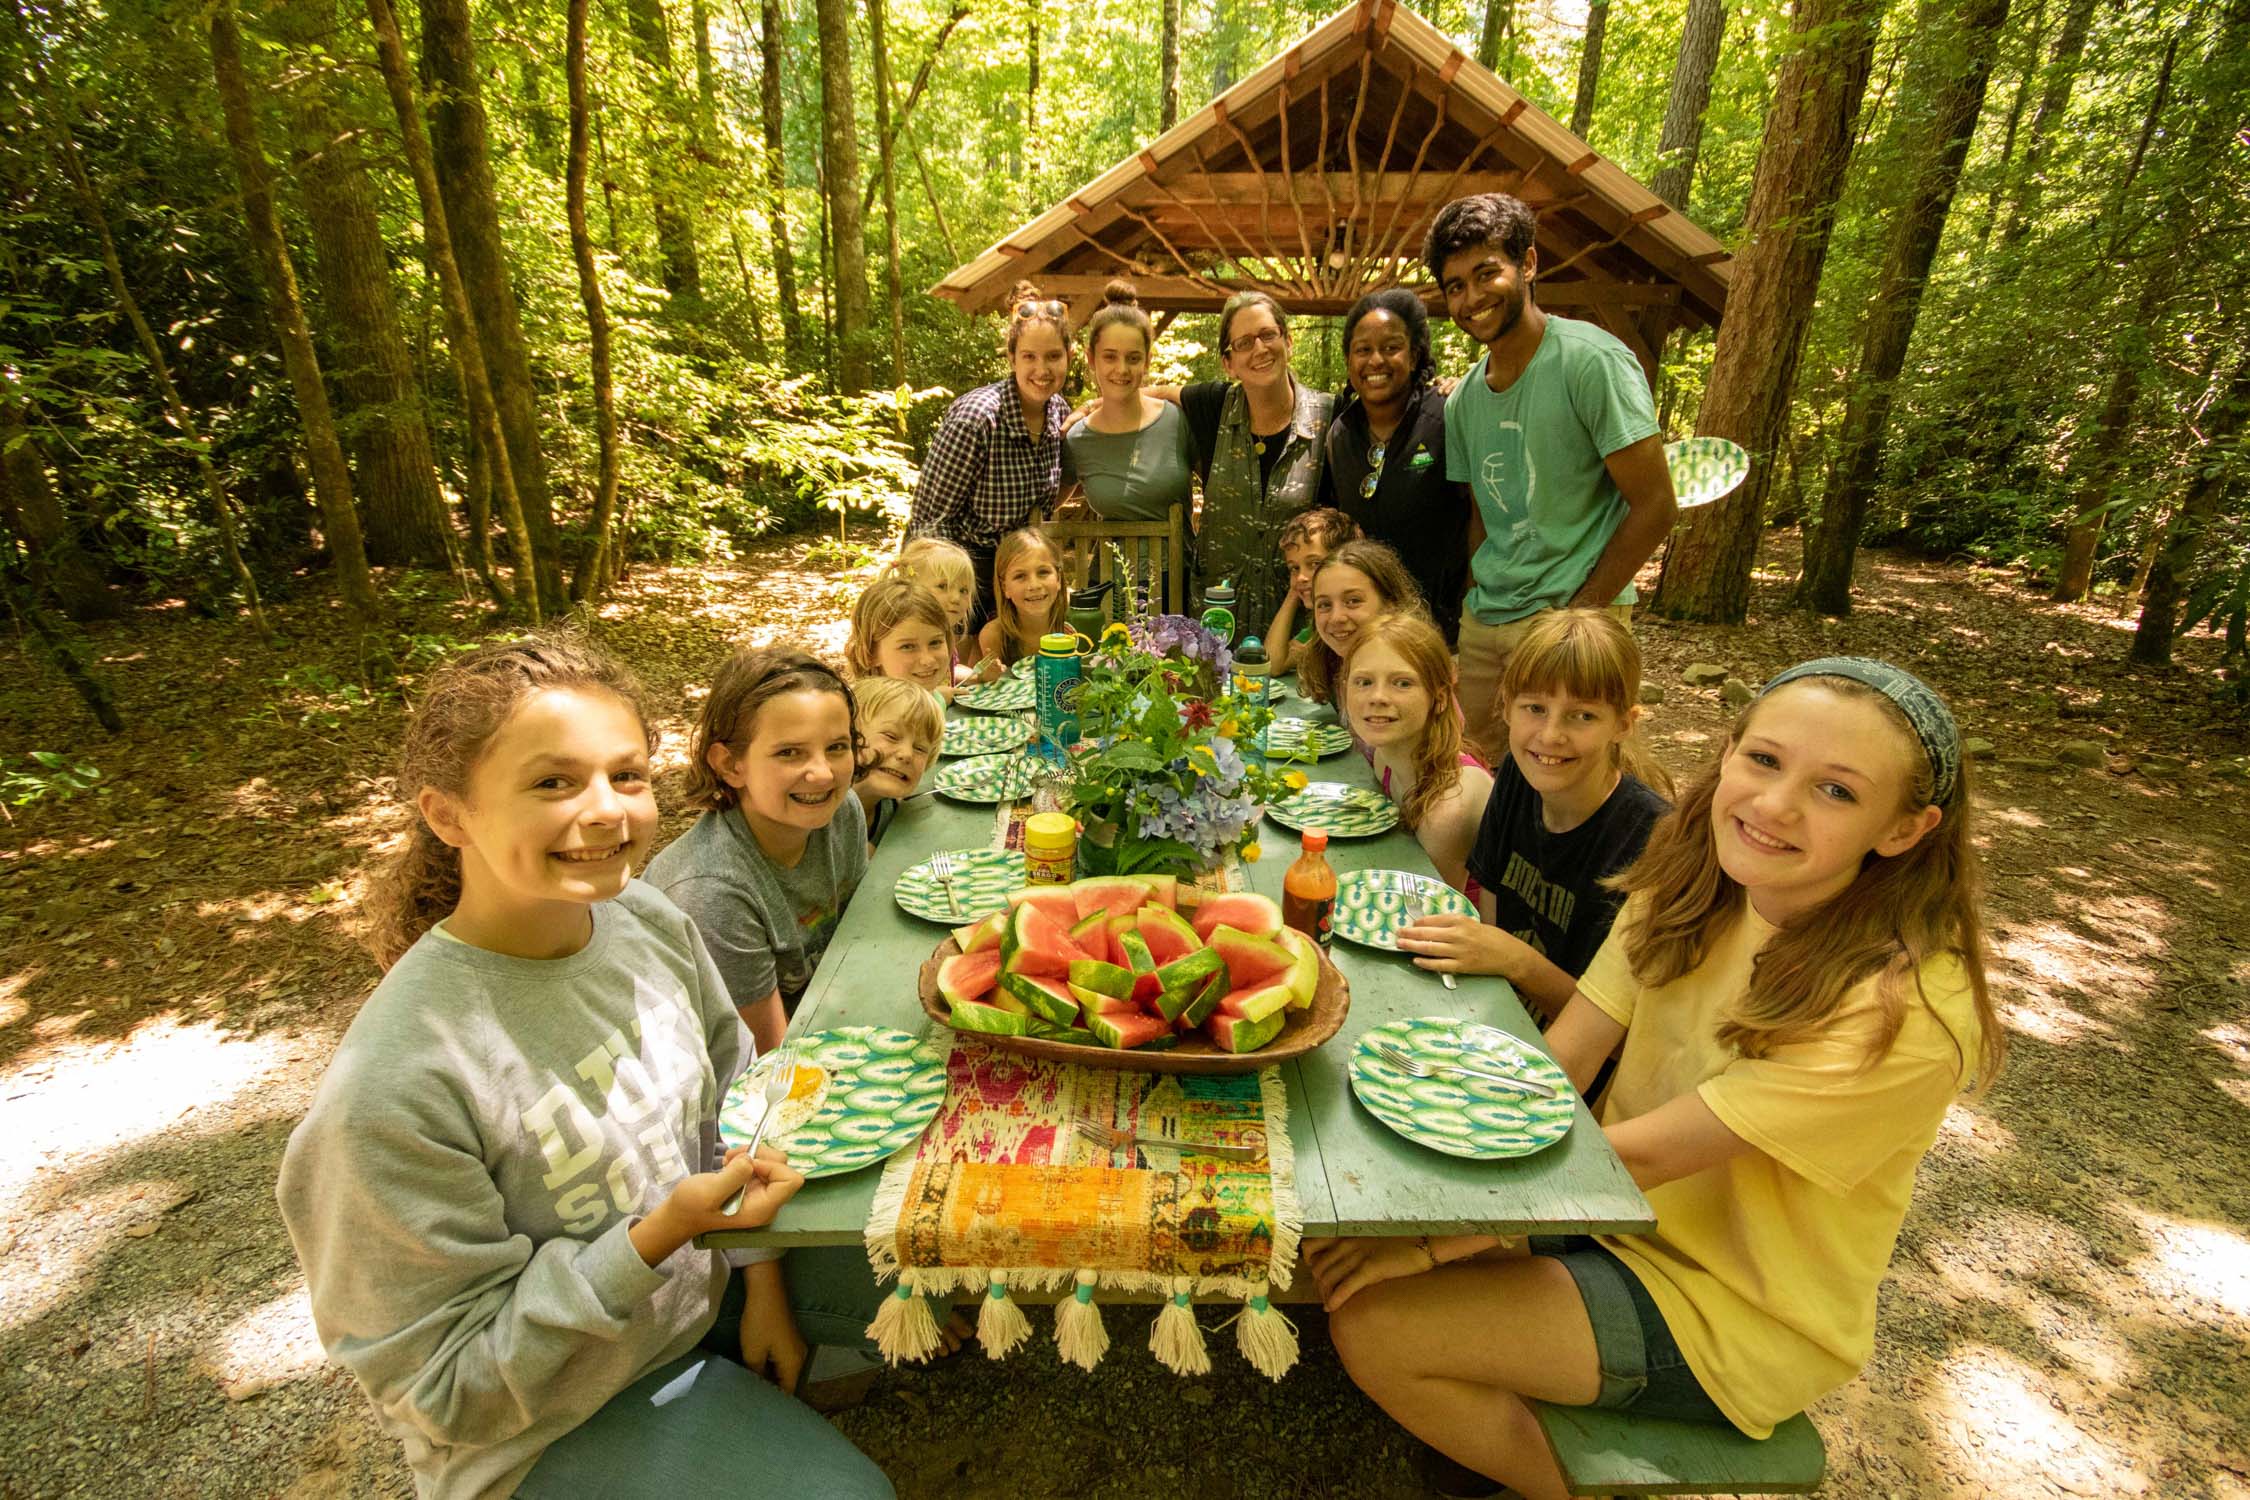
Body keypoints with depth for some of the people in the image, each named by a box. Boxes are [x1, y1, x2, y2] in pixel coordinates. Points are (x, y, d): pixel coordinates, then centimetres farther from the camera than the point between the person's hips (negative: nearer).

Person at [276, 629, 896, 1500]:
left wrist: (762, 1280, -2)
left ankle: (760, 1384, 28)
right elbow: (442, 1387, -20)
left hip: (707, 1277, 6)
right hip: (550, 1423, -5)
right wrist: (656, 1237, -31)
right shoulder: (396, 1082, -32)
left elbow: (733, 1099, 2)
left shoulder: (647, 918, -15)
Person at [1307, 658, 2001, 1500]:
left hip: (1730, 1312, -5)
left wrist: (1430, 1240, -26)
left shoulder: (1907, 1010, -27)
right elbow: (1556, 1063, -10)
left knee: (1375, 1322, -16)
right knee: (1348, 1234, -5)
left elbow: (1644, 1153, -28)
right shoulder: (1691, 884, -8)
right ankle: (1507, 1420, 20)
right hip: (1613, 1206, 6)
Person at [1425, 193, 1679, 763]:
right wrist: (1479, 598, 4)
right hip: (1484, 619, 6)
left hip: (1575, 612, -6)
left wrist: (1575, 614, -14)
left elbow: (1655, 506, -12)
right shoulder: (1463, 399, 8)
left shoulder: (1591, 361, -12)